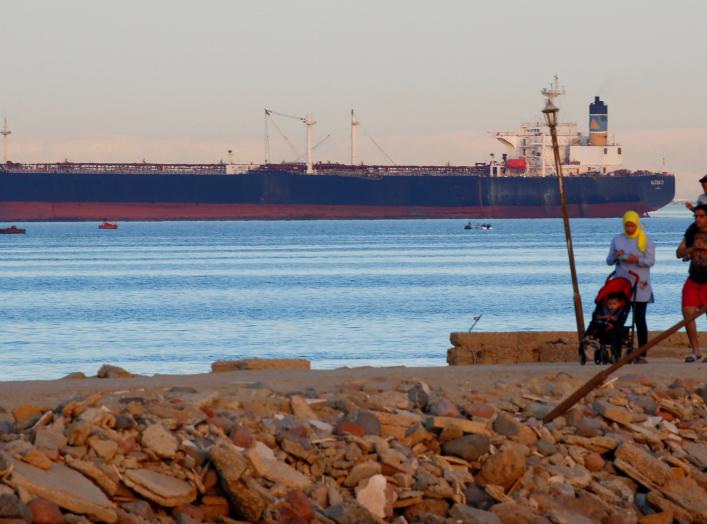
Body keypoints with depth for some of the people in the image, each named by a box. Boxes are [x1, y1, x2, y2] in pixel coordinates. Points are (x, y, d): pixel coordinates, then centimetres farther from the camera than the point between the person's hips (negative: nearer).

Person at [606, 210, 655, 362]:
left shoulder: (645, 240, 3)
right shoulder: (617, 240, 11)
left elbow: (651, 261, -6)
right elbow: (609, 261, 11)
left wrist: (637, 260, -24)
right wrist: (615, 257, -12)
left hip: (640, 285, -3)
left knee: (639, 319, -3)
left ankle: (642, 354, -1)